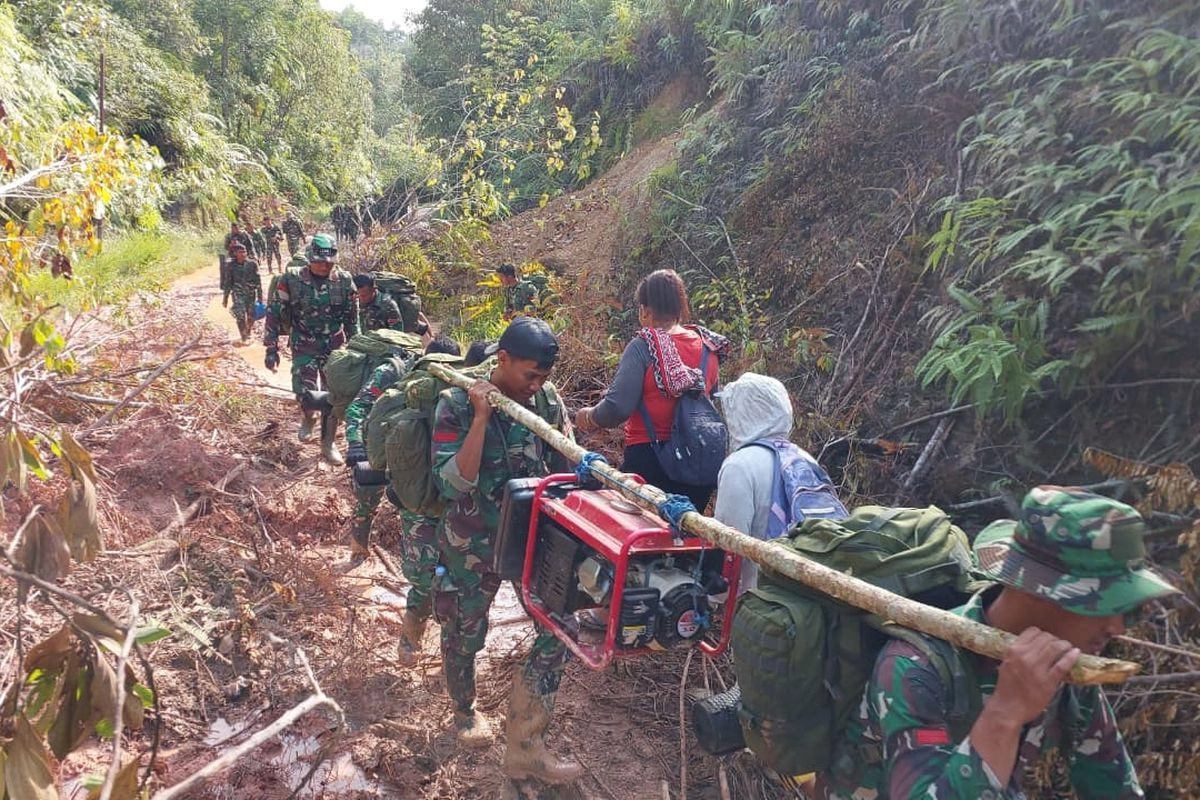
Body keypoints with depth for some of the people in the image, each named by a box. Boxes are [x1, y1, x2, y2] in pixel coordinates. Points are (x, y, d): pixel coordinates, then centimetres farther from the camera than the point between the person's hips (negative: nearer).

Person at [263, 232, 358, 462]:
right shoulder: (292, 281, -11)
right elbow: (274, 314, -5)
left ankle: (327, 444, 21)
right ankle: (308, 417, 24)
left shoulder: (344, 281, -4)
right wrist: (271, 349, -7)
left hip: (335, 347, 2)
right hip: (304, 347, -2)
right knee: (305, 392, -14)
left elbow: (353, 318, 7)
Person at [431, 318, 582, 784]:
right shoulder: (457, 405, -18)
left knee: (558, 628, -4)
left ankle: (525, 749, 12)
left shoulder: (547, 399, -7)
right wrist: (482, 418, -32)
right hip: (473, 542, -3)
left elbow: (567, 461, 5)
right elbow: (452, 485, -27)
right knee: (464, 634, 16)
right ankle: (465, 711, 49)